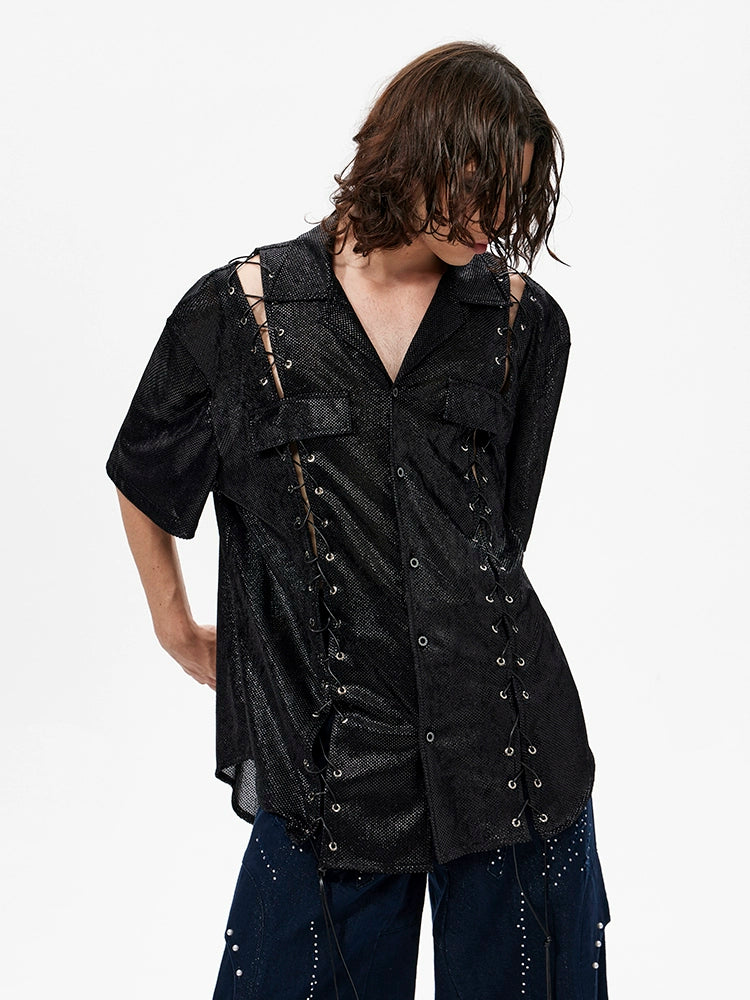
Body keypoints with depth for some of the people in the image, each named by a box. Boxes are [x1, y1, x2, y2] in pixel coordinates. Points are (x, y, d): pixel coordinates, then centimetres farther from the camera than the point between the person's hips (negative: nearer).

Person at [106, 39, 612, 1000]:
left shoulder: (523, 318, 5)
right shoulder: (245, 308, -2)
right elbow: (142, 479, 13)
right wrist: (177, 631, 20)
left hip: (502, 728, 2)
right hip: (330, 733, -2)